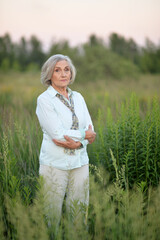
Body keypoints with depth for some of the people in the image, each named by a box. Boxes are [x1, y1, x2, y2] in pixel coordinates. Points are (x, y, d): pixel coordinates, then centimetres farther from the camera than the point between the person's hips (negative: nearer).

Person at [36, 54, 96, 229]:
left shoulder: (78, 97, 10)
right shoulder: (44, 99, -6)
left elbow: (90, 129, 3)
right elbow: (57, 133, -15)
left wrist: (77, 143, -16)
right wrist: (83, 135, -6)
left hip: (79, 161, 5)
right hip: (55, 163, -5)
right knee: (52, 215, 2)